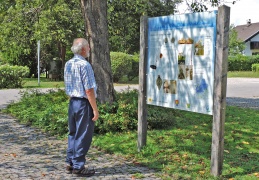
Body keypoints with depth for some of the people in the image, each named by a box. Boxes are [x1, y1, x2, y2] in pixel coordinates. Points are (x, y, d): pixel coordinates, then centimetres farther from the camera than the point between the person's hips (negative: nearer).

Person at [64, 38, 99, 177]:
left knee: (72, 134, 16)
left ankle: (70, 163, 23)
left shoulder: (68, 64, 8)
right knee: (83, 136, 1)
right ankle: (78, 166, 7)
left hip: (72, 103, 8)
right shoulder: (84, 65, -17)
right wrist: (95, 109, -15)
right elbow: (89, 90, -19)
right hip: (84, 103, -8)